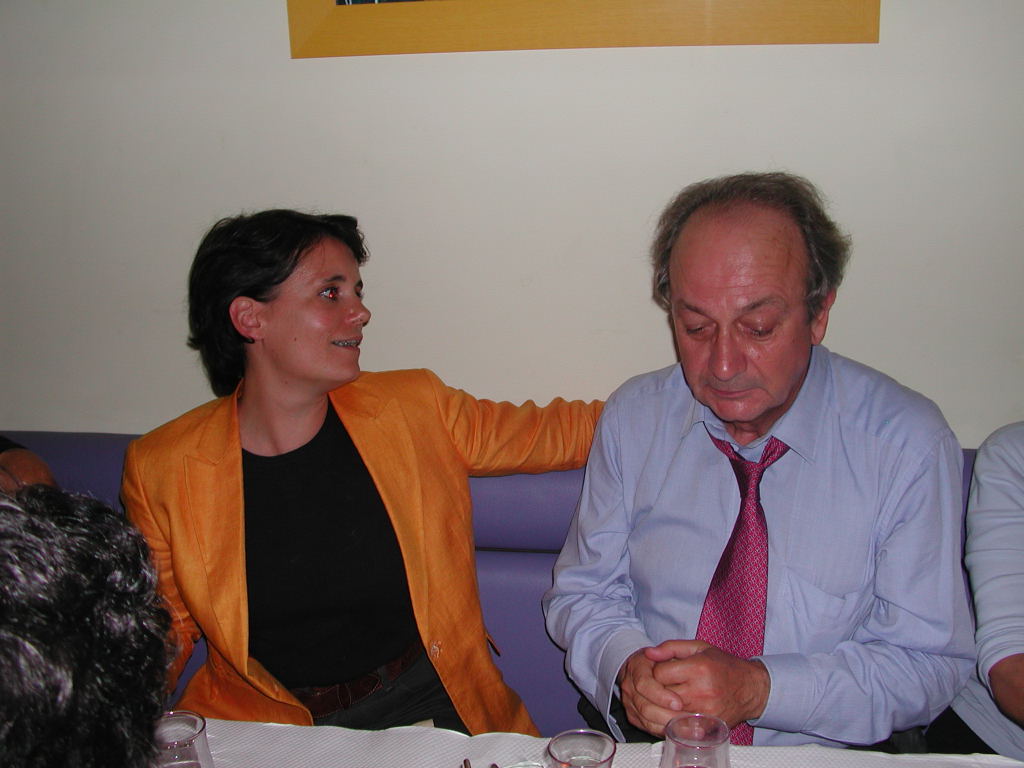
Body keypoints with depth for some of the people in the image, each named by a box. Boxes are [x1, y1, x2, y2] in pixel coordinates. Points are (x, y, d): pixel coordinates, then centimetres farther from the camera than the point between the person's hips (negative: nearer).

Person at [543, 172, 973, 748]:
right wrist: (625, 667, -15)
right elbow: (582, 591, 6)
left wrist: (758, 688, -19)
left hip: (828, 749, -1)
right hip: (640, 743, 1)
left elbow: (931, 662, -7)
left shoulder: (910, 442, -10)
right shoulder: (632, 418, -2)